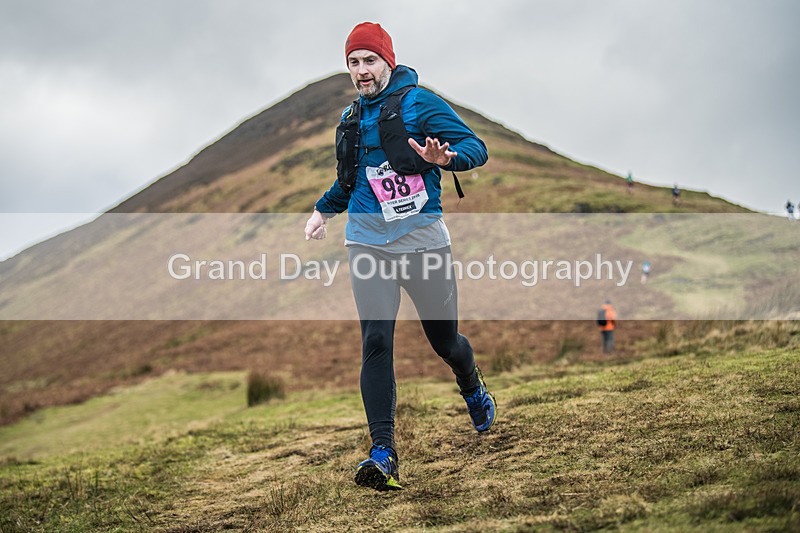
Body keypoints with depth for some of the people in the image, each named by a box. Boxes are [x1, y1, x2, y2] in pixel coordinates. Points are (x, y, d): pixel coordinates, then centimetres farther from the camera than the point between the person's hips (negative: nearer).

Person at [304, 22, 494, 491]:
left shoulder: (419, 102, -4)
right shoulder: (352, 117, 14)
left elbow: (477, 148, -12)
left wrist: (446, 157, -31)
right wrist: (324, 210, 32)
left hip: (424, 240, -3)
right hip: (369, 241, 3)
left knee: (445, 340, 8)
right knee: (376, 342, -14)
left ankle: (473, 389, 44)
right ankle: (384, 453, -15)